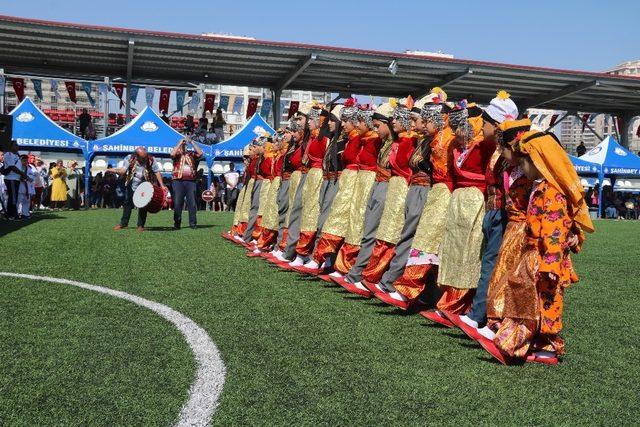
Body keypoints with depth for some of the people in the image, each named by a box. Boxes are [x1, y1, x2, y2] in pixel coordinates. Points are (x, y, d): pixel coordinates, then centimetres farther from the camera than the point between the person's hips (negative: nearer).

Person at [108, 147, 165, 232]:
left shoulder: (150, 160, -16)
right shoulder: (129, 159, -13)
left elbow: (157, 172, -12)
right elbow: (123, 171, -21)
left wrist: (162, 185, -17)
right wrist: (115, 171, -43)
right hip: (131, 186, 2)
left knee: (142, 206, -1)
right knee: (127, 203, 12)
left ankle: (141, 225, 12)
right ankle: (123, 223, 25)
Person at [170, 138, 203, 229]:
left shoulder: (191, 153, 13)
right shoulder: (177, 154, 8)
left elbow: (200, 153, -4)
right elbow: (172, 154, -14)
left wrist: (192, 142, -4)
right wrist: (180, 143, -7)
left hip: (191, 181, 1)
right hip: (178, 181, -1)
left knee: (192, 203, 1)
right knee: (177, 203, 0)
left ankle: (193, 223, 6)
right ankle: (177, 224, 6)